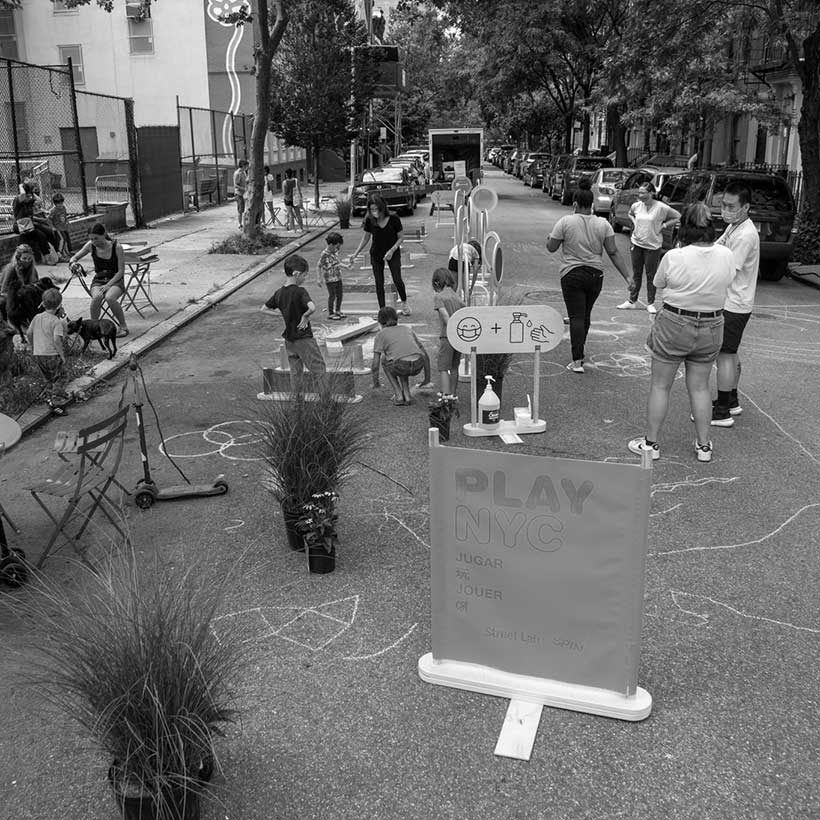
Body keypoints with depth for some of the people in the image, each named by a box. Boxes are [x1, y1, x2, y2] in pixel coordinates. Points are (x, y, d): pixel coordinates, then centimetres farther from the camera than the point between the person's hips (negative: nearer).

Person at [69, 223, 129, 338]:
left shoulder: (116, 247, -12)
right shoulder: (90, 246, -3)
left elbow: (121, 271, -11)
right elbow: (74, 258, 10)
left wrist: (108, 285, -22)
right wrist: (72, 263, -16)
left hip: (115, 281, -3)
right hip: (98, 281, 3)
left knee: (109, 298, -36)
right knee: (96, 297, -34)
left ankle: (123, 326, -14)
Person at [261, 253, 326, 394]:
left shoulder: (279, 293, 2)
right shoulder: (300, 291, -19)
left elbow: (264, 309, 13)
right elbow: (312, 308, -36)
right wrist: (305, 316, -16)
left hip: (289, 339, 7)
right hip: (304, 338, -7)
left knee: (295, 372, 16)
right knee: (319, 369, 3)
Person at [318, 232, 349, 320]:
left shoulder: (335, 252, 4)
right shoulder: (324, 254, -18)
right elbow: (320, 266, -12)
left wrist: (345, 266, 23)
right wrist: (320, 279, -11)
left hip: (338, 278, 7)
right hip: (330, 279, -7)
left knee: (339, 295, 14)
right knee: (332, 296, 1)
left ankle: (338, 311, 29)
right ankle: (330, 313, 14)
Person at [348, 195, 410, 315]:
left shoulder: (393, 219, -19)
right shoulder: (369, 221, -12)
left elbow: (401, 237, -9)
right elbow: (365, 239, 2)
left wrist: (392, 250, -22)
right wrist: (355, 254, -5)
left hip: (393, 253, -2)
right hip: (376, 254, 2)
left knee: (397, 280, -8)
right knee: (379, 283, 1)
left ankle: (404, 303, 21)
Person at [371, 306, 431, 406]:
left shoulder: (380, 334, 17)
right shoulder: (407, 329, 29)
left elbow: (375, 364, 11)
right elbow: (425, 354, 27)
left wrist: (375, 382, 29)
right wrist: (427, 376, 36)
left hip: (402, 367, -4)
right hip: (417, 367, 4)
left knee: (385, 362, 32)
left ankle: (399, 396, 18)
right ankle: (407, 394, 21)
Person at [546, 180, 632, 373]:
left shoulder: (565, 222, -7)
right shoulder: (603, 224, 2)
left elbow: (551, 248, -1)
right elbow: (613, 253, 0)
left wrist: (550, 237, 21)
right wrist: (627, 277, 2)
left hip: (572, 275, -4)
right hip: (596, 275, 4)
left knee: (576, 316, -4)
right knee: (586, 314, 19)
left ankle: (577, 361, -11)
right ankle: (579, 349, 35)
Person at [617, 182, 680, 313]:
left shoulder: (661, 207, -13)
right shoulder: (636, 205, 0)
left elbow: (677, 217, -2)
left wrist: (663, 225, -9)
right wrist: (634, 223, 7)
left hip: (653, 246, -4)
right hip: (636, 243, 4)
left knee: (651, 275, 3)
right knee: (636, 274, 12)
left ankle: (650, 304, 14)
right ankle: (633, 301, 21)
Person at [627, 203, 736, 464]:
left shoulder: (673, 257, -18)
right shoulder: (727, 256, -8)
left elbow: (659, 283, -3)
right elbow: (728, 279, 5)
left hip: (674, 325, -4)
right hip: (711, 327, 4)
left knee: (660, 386, 10)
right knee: (700, 387, 16)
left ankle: (651, 442, 18)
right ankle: (703, 445, 24)